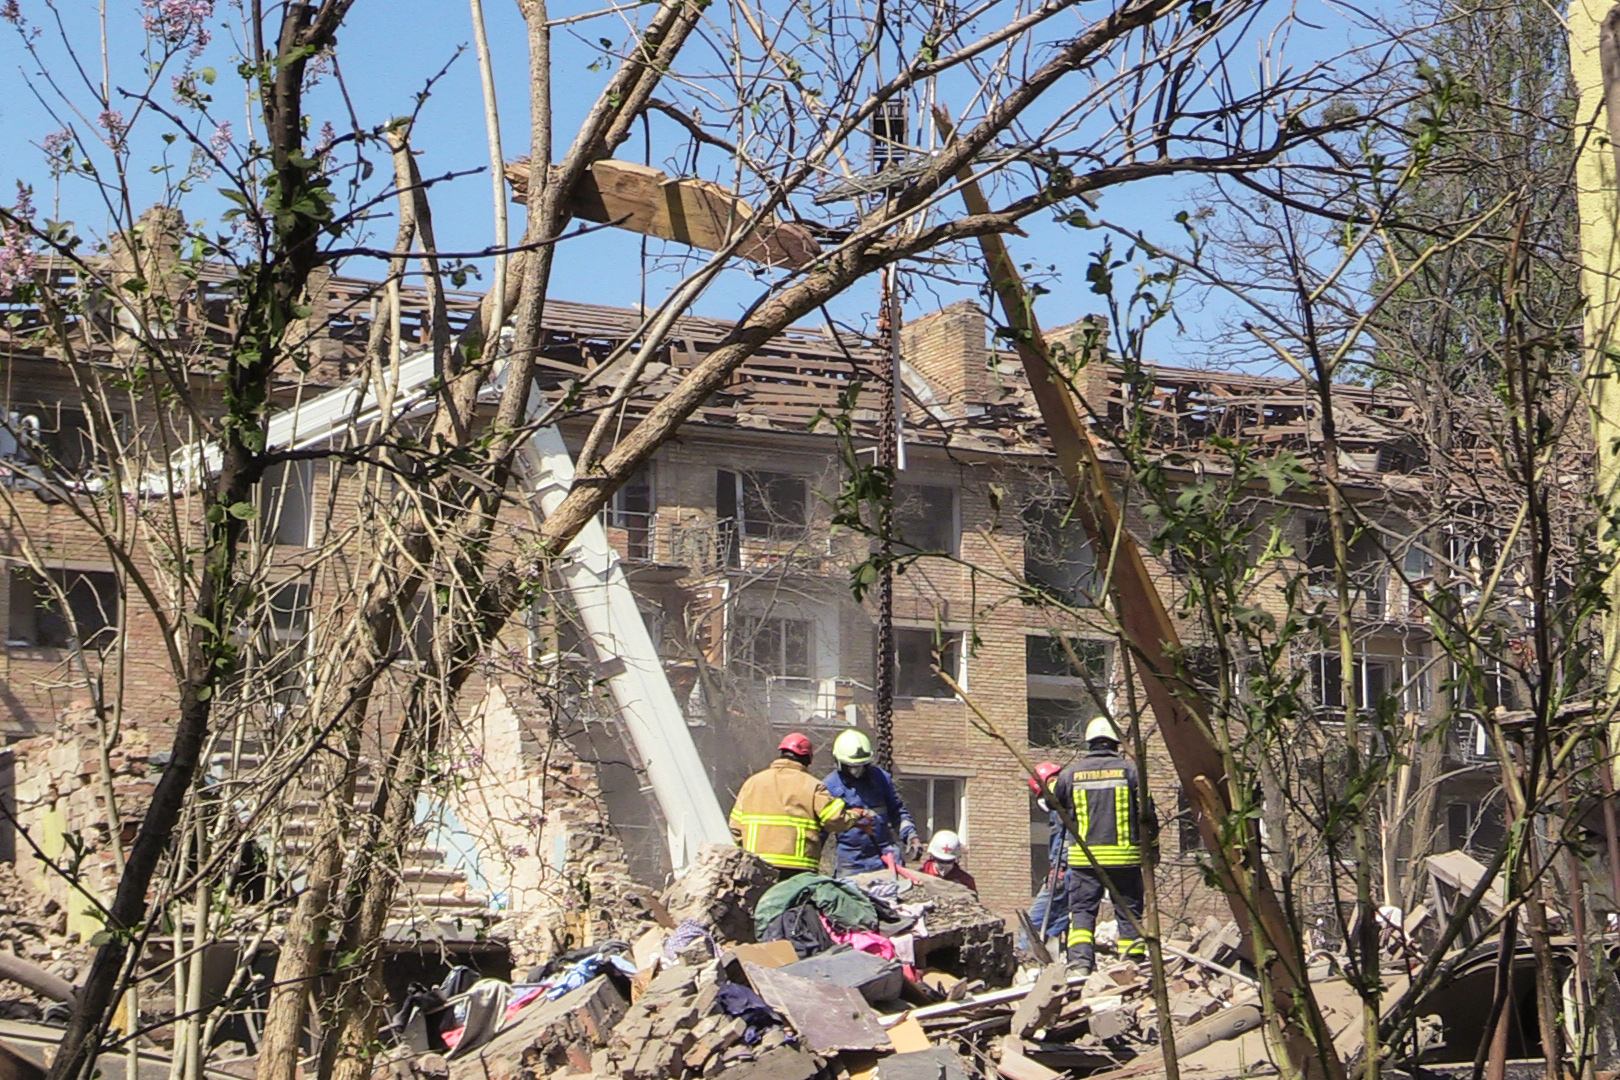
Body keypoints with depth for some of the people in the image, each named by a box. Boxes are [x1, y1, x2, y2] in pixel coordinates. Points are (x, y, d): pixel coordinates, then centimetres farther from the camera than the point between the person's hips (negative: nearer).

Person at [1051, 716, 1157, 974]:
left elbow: (1054, 802, 22)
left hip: (1084, 856, 1)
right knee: (1129, 912, 7)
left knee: (1082, 910, 2)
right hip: (1124, 855, -1)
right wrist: (1151, 845, 12)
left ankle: (1080, 962, -13)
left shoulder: (1072, 774, 4)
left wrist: (1051, 782, 44)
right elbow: (1146, 813, 1)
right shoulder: (1129, 770, 0)